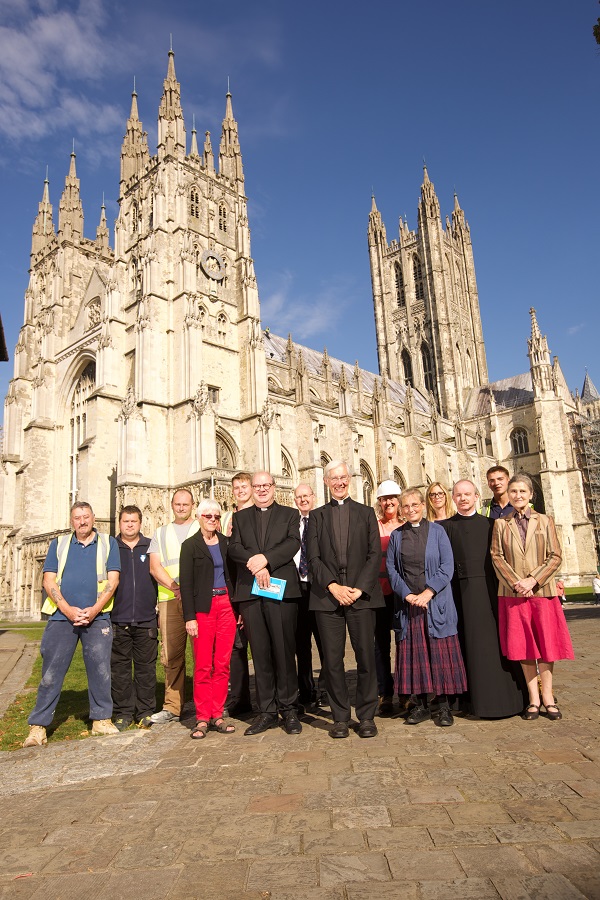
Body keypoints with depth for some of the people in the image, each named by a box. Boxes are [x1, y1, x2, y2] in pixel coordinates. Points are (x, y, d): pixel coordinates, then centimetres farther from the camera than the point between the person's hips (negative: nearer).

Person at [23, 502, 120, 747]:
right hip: (61, 617, 0)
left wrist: (94, 610, -11)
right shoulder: (58, 544, 11)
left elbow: (112, 580, 1)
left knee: (100, 670, 2)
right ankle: (38, 726, 9)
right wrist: (68, 610, -10)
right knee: (51, 672, 1)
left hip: (97, 617, 0)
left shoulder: (108, 543, 8)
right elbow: (49, 581, 3)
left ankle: (101, 719, 15)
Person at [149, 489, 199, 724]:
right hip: (170, 599, 2)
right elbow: (154, 567, 8)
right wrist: (176, 588, -7)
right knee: (171, 654, 1)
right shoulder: (161, 534, 20)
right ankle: (172, 707, 9)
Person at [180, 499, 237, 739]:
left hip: (226, 605, 3)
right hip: (203, 608, -3)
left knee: (223, 665, 4)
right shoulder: (190, 545, 1)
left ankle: (217, 716, 14)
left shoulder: (226, 543, 12)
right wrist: (189, 617, -9)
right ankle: (202, 719, 10)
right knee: (203, 666, 0)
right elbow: (185, 583, -3)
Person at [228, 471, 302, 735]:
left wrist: (265, 559, -18)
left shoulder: (289, 514, 12)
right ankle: (266, 711, 15)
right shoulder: (240, 517, 17)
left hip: (282, 589, -2)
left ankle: (289, 710, 11)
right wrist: (255, 565, -14)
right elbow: (234, 548, 3)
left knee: (284, 651, -1)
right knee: (260, 653, 6)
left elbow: (293, 543, -5)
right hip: (250, 592, 2)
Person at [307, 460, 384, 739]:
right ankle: (340, 718, 14)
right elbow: (313, 557, 4)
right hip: (327, 595, 1)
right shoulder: (316, 516, 13)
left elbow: (375, 554, 3)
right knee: (332, 660, 2)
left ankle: (367, 716, 14)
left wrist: (359, 588, -8)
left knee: (366, 656, 1)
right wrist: (333, 586, -9)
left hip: (362, 595, 0)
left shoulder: (366, 513, 12)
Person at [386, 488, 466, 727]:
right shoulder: (396, 535, 9)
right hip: (407, 603, 2)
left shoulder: (437, 531, 2)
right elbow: (391, 568, 4)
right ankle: (421, 705, 14)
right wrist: (407, 594, -9)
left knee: (440, 653, 0)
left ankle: (444, 706, 10)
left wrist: (428, 592, -13)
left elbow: (447, 566, -4)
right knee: (413, 653, 4)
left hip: (436, 602, -2)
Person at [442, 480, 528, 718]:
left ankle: (505, 697, 15)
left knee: (496, 640, 3)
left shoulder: (490, 525, 11)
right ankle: (479, 698, 12)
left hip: (489, 589, 1)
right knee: (472, 643, 3)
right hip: (463, 591, 0)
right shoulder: (446, 526, 8)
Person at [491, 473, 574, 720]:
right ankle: (533, 698, 9)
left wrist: (533, 580, -12)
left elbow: (555, 556, 0)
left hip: (542, 591, 0)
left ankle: (547, 696, 14)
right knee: (522, 645, 1)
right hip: (513, 593, 0)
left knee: (545, 642, 3)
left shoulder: (545, 521, 7)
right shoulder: (501, 524, 8)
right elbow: (497, 557, 1)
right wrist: (515, 583, -12)